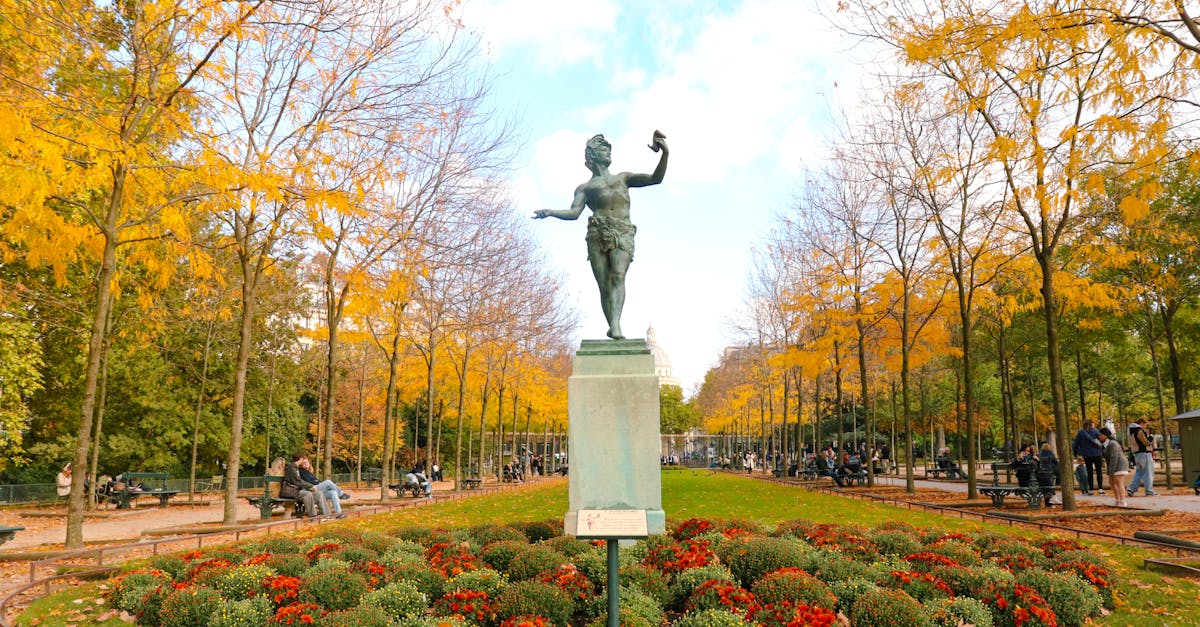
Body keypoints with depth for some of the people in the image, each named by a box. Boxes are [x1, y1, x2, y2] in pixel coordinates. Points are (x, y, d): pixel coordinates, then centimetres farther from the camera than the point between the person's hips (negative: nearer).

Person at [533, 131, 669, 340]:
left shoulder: (623, 178, 30)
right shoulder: (585, 188, 23)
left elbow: (656, 178, 21)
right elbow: (573, 213, 7)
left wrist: (665, 154, 4)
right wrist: (550, 212, -12)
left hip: (622, 234, 0)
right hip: (598, 235, 1)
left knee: (618, 276, -25)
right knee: (604, 286, -9)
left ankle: (616, 325, -42)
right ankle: (612, 328, -9)